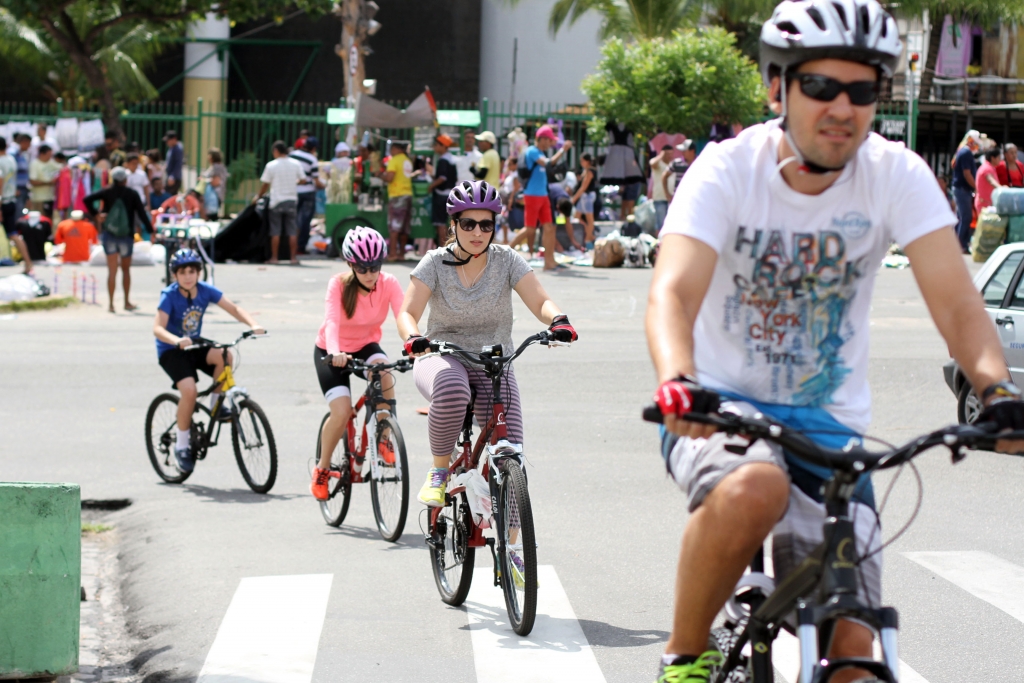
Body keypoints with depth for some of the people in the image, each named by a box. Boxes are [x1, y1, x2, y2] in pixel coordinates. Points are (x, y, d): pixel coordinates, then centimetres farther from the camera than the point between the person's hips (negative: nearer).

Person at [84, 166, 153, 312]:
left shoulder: (107, 192, -2)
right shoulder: (132, 194, -4)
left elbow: (87, 200, -12)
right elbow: (141, 213, -6)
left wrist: (95, 215, -7)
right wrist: (151, 231, -2)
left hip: (109, 234, 1)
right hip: (126, 235, -1)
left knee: (112, 270, 2)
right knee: (126, 269, 13)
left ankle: (111, 304, -2)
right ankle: (127, 302, 17)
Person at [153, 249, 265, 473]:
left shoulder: (205, 291, -7)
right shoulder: (170, 295, -18)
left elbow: (233, 308, -9)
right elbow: (158, 328, -28)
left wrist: (253, 324, -27)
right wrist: (177, 340, -48)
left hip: (194, 345, 4)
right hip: (171, 351, -4)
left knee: (225, 355, -27)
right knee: (189, 390, -26)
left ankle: (215, 404, -4)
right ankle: (181, 444, -8)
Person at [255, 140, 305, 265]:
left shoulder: (271, 165, -8)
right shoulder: (295, 164, 0)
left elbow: (265, 185, -5)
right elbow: (303, 179, 5)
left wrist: (258, 197, 9)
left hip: (276, 202, -2)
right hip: (291, 200, 2)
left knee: (275, 232, 3)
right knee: (292, 232, 5)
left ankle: (274, 258, 5)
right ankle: (293, 258, 4)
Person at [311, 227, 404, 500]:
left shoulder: (389, 283, -17)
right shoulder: (338, 284, -22)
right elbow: (331, 321, -36)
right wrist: (335, 352, -56)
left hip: (366, 346, 2)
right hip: (332, 352, -2)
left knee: (383, 371, -34)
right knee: (341, 413, -21)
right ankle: (322, 468, 4)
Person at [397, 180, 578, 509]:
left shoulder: (507, 260, -3)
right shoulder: (436, 262, -6)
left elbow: (541, 302, -13)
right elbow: (408, 312, -13)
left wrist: (558, 321, -36)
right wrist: (414, 338, -37)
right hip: (443, 357, -2)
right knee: (452, 392, -39)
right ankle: (439, 471, -15)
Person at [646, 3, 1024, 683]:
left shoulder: (898, 176, -9)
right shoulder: (729, 170, -14)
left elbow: (957, 302, -17)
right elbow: (673, 292, -28)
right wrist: (679, 382, -49)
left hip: (827, 423, 2)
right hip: (721, 408, -2)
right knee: (753, 489, -38)